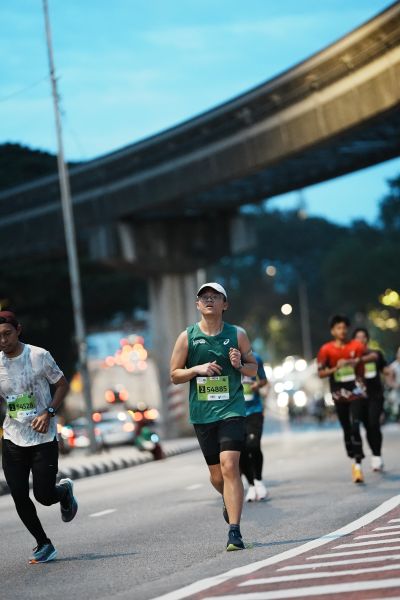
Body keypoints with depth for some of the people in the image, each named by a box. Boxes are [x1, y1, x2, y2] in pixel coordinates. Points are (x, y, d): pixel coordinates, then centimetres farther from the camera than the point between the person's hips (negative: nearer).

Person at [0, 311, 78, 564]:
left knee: (44, 495, -6)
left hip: (44, 438, -3)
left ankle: (65, 491, 31)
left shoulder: (39, 356, -9)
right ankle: (43, 544, 16)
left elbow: (63, 384, 0)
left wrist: (48, 413, -13)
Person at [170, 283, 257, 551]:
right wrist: (197, 369, -12)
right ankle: (230, 500, 44)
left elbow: (253, 369, 11)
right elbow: (174, 375, 6)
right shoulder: (187, 337, 2)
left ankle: (234, 531, -16)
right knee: (216, 473, 8)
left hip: (232, 409, -2)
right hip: (202, 412, 2)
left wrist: (240, 365, -11)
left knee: (229, 466, -17)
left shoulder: (238, 334, 3)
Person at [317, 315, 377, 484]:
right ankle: (354, 460, 23)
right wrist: (336, 368, -19)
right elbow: (321, 373, -1)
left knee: (355, 427, -14)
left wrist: (356, 361, -16)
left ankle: (358, 464, -16)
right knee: (346, 429, 8)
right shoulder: (326, 350, -3)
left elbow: (374, 356, -1)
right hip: (339, 394, 2)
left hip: (356, 392, -2)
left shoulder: (356, 346, -3)